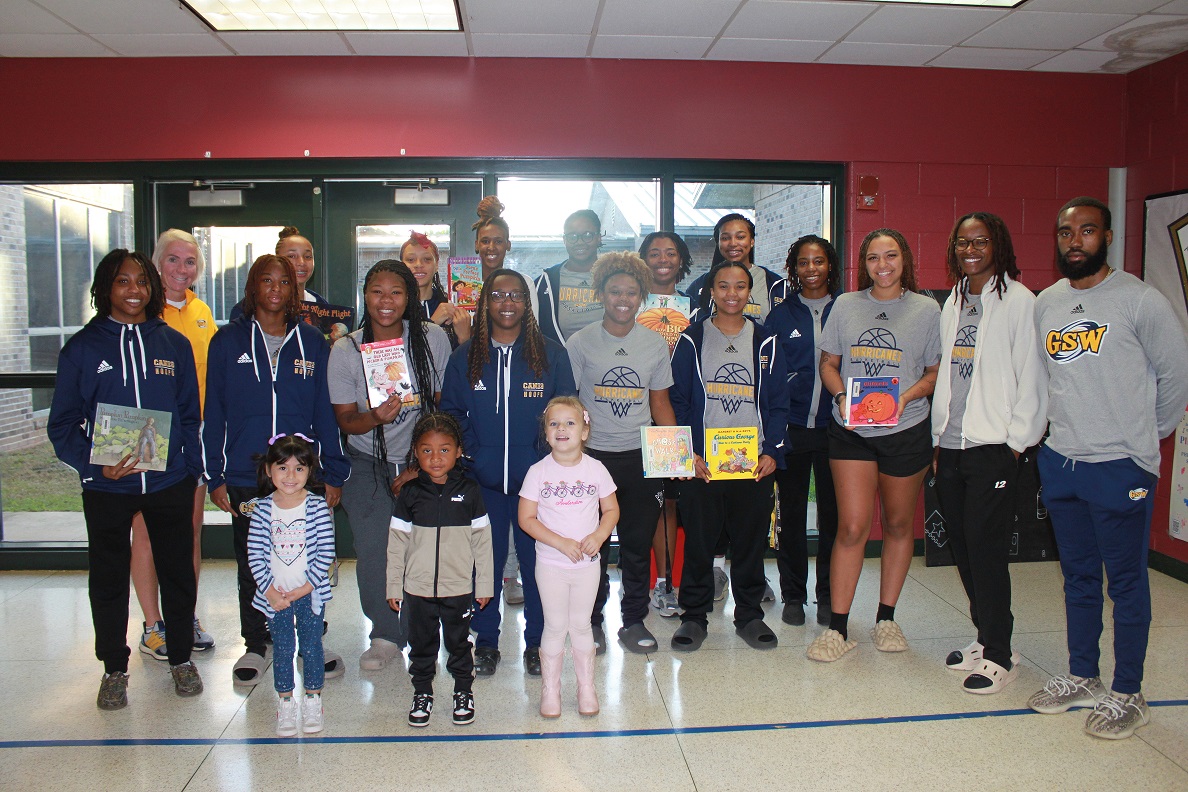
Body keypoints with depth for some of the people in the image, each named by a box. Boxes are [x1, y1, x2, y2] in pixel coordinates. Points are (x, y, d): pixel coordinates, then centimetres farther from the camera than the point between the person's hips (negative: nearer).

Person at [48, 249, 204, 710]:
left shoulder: (174, 343, 5)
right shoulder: (82, 347, -1)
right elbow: (63, 424, -2)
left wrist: (191, 466, -1)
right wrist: (96, 464, -18)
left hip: (170, 481, 1)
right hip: (107, 486, -1)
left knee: (178, 572, 11)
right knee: (109, 578, 11)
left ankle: (181, 658, 30)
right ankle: (114, 668, 29)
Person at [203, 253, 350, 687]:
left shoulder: (312, 342, 5)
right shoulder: (229, 341, 3)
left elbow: (326, 411, 6)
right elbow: (213, 412, 3)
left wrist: (333, 473, 2)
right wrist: (214, 476, -2)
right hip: (245, 476, 0)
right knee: (252, 565, 12)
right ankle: (255, 646, 28)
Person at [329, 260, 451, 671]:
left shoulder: (432, 338, -9)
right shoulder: (345, 351, -8)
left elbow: (444, 406, -2)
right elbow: (345, 420, -3)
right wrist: (376, 417, -25)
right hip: (368, 465, 1)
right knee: (373, 549, -7)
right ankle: (386, 635, 17)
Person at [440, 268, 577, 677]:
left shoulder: (551, 354, 2)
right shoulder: (465, 356, 5)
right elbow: (451, 413, 8)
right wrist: (470, 455, -6)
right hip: (482, 480, 1)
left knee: (538, 559, 6)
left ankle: (537, 640, 24)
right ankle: (485, 640, 26)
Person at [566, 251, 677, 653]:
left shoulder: (655, 343, 5)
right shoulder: (581, 342, -2)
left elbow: (660, 401, 11)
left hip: (642, 457, 2)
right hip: (593, 455, -2)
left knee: (639, 544, 9)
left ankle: (634, 621, 25)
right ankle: (592, 621, 23)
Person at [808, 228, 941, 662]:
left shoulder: (927, 309, 2)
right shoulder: (845, 305, 5)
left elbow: (936, 371, 4)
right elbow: (828, 363, 9)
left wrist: (907, 396, -15)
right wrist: (841, 395, -11)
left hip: (906, 430, 0)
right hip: (850, 430, 0)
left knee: (898, 524, 11)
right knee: (852, 526, -5)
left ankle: (886, 618, 27)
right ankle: (837, 628, 3)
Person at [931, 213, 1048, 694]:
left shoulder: (1018, 300, -6)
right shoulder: (954, 302, 15)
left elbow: (1031, 376, -8)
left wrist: (1017, 441, -10)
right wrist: (938, 439, 14)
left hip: (993, 445, -7)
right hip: (951, 445, 7)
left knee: (986, 547, -4)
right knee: (962, 546, 10)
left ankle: (999, 656, 8)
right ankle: (985, 637, 25)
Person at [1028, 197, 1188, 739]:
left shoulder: (1140, 301, -7)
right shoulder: (1045, 303, 8)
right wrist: (1061, 426, 14)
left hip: (1120, 465, -5)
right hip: (1059, 462, 5)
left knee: (1125, 582, 4)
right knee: (1078, 577, 16)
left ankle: (1127, 694, 18)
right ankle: (1082, 677, 30)